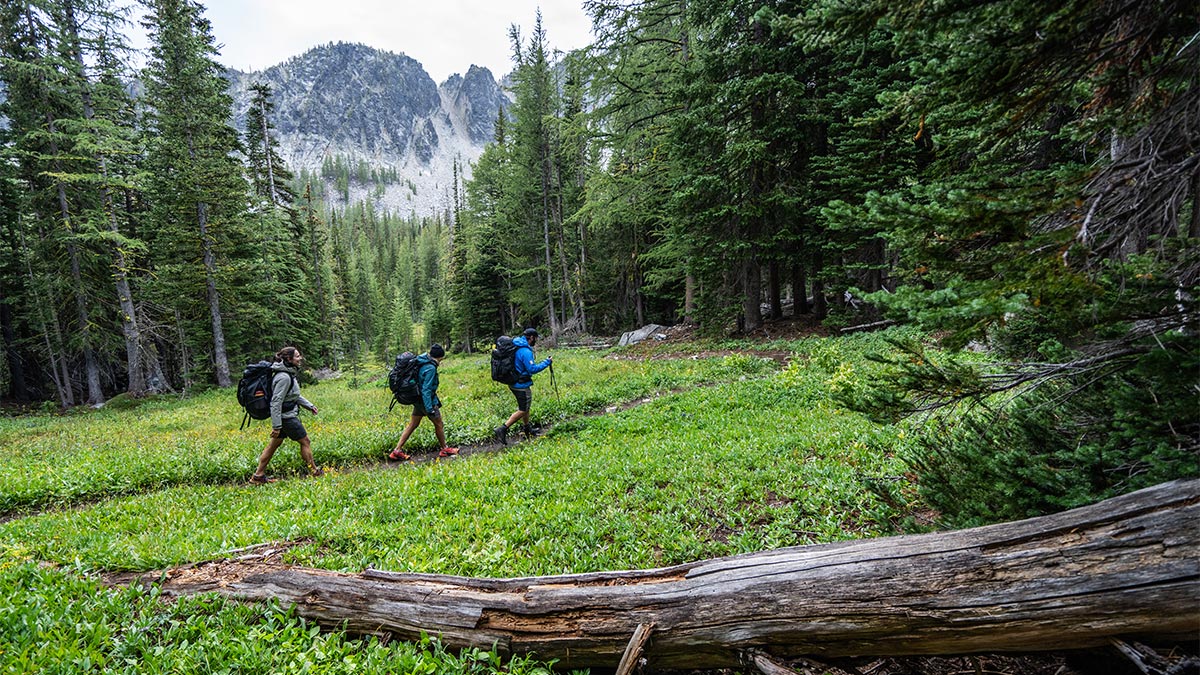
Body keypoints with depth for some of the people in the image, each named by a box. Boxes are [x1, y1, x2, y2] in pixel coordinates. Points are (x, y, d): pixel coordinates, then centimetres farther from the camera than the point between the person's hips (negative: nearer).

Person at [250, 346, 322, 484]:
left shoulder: (289, 373, 9)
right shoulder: (284, 377, -23)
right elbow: (276, 402, -24)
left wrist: (309, 406, 19)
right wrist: (276, 426, -23)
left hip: (285, 416, 10)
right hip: (286, 417, -10)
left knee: (274, 445, 15)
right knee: (305, 441, 3)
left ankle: (258, 476, 23)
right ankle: (314, 472, 15)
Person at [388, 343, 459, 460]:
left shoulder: (421, 361, 4)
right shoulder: (430, 368, -23)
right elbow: (426, 389, -26)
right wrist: (429, 409, -25)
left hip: (418, 400, 9)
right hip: (427, 400, -9)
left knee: (412, 425, 13)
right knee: (438, 424, 9)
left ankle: (397, 451, 12)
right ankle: (444, 449, 24)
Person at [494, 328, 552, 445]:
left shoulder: (516, 346, 8)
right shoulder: (526, 351, -22)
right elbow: (532, 369, -24)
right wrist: (546, 363, -14)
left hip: (512, 382, 10)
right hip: (521, 385, -10)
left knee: (526, 406, 23)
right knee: (522, 410, -1)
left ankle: (527, 428, 36)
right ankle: (503, 429, -6)